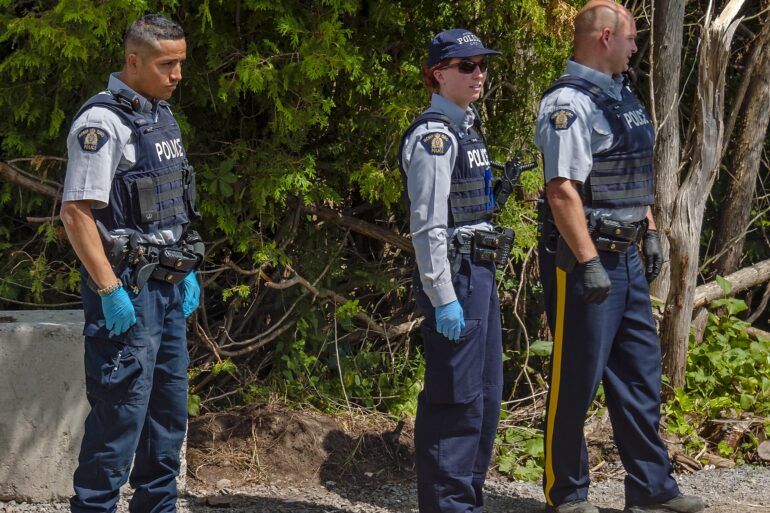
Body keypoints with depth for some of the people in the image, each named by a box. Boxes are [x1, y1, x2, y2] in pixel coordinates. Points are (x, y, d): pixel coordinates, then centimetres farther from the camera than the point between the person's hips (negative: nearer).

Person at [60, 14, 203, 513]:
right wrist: (109, 290, -22)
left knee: (170, 408, 14)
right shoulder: (102, 122, -15)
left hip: (167, 285, 9)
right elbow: (77, 213, -20)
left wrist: (187, 270, 18)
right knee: (120, 412, -7)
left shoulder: (162, 116, 13)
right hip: (127, 288, -9)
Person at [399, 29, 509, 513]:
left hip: (480, 273, 10)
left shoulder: (466, 128, 16)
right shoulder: (433, 136, -14)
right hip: (453, 274, -10)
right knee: (457, 396, -6)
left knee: (486, 394, 13)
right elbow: (428, 224, -19)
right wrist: (443, 298, -22)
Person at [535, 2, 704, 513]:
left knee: (640, 374, 12)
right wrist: (588, 264, -27)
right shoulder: (569, 103, -17)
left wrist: (650, 233, 19)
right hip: (584, 259, -9)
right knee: (577, 381, 0)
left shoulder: (622, 96, 13)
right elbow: (563, 190, -23)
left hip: (626, 257, 9)